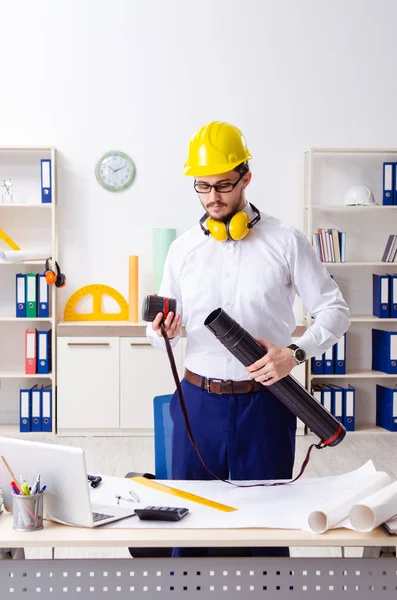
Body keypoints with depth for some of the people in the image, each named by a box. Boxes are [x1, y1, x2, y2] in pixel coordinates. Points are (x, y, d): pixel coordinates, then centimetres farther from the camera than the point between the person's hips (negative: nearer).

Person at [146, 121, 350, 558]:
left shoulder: (285, 242, -2)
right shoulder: (183, 248, 6)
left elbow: (334, 309, 1)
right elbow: (162, 335, 11)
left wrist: (296, 353, -15)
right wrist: (161, 332, -12)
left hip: (263, 402, -2)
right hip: (198, 401, 2)